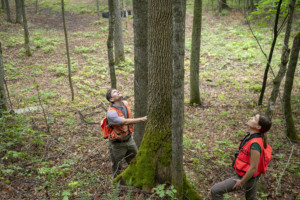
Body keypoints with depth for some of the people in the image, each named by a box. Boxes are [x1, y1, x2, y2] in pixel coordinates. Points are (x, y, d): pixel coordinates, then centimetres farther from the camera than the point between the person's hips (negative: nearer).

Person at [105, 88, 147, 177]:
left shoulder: (125, 104, -4)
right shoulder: (111, 113, -28)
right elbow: (125, 122, -39)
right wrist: (142, 119, -44)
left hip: (129, 139, 7)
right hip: (117, 144, -6)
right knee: (117, 167, 14)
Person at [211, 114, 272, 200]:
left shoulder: (255, 144, -32)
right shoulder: (251, 136, -4)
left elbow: (253, 168, -27)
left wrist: (241, 182, -16)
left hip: (247, 177, -9)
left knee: (215, 190, -8)